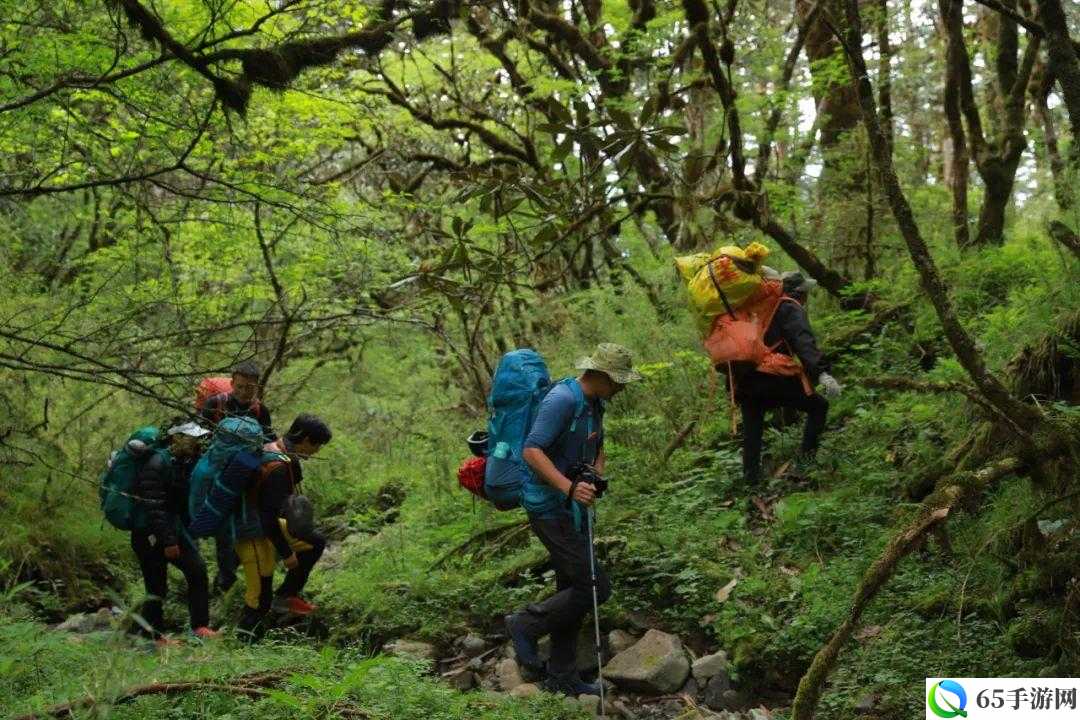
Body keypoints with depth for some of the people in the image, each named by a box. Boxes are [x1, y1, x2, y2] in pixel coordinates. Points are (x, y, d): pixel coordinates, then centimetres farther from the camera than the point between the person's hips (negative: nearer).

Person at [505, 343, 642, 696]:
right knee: (595, 587, -11)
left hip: (573, 509, 10)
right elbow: (532, 451, -26)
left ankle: (562, 677, 24)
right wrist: (569, 487, -35)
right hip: (550, 508, -10)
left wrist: (596, 475, 3)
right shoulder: (562, 399, -20)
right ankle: (525, 625, 6)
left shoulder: (594, 403, 10)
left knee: (572, 590, 14)